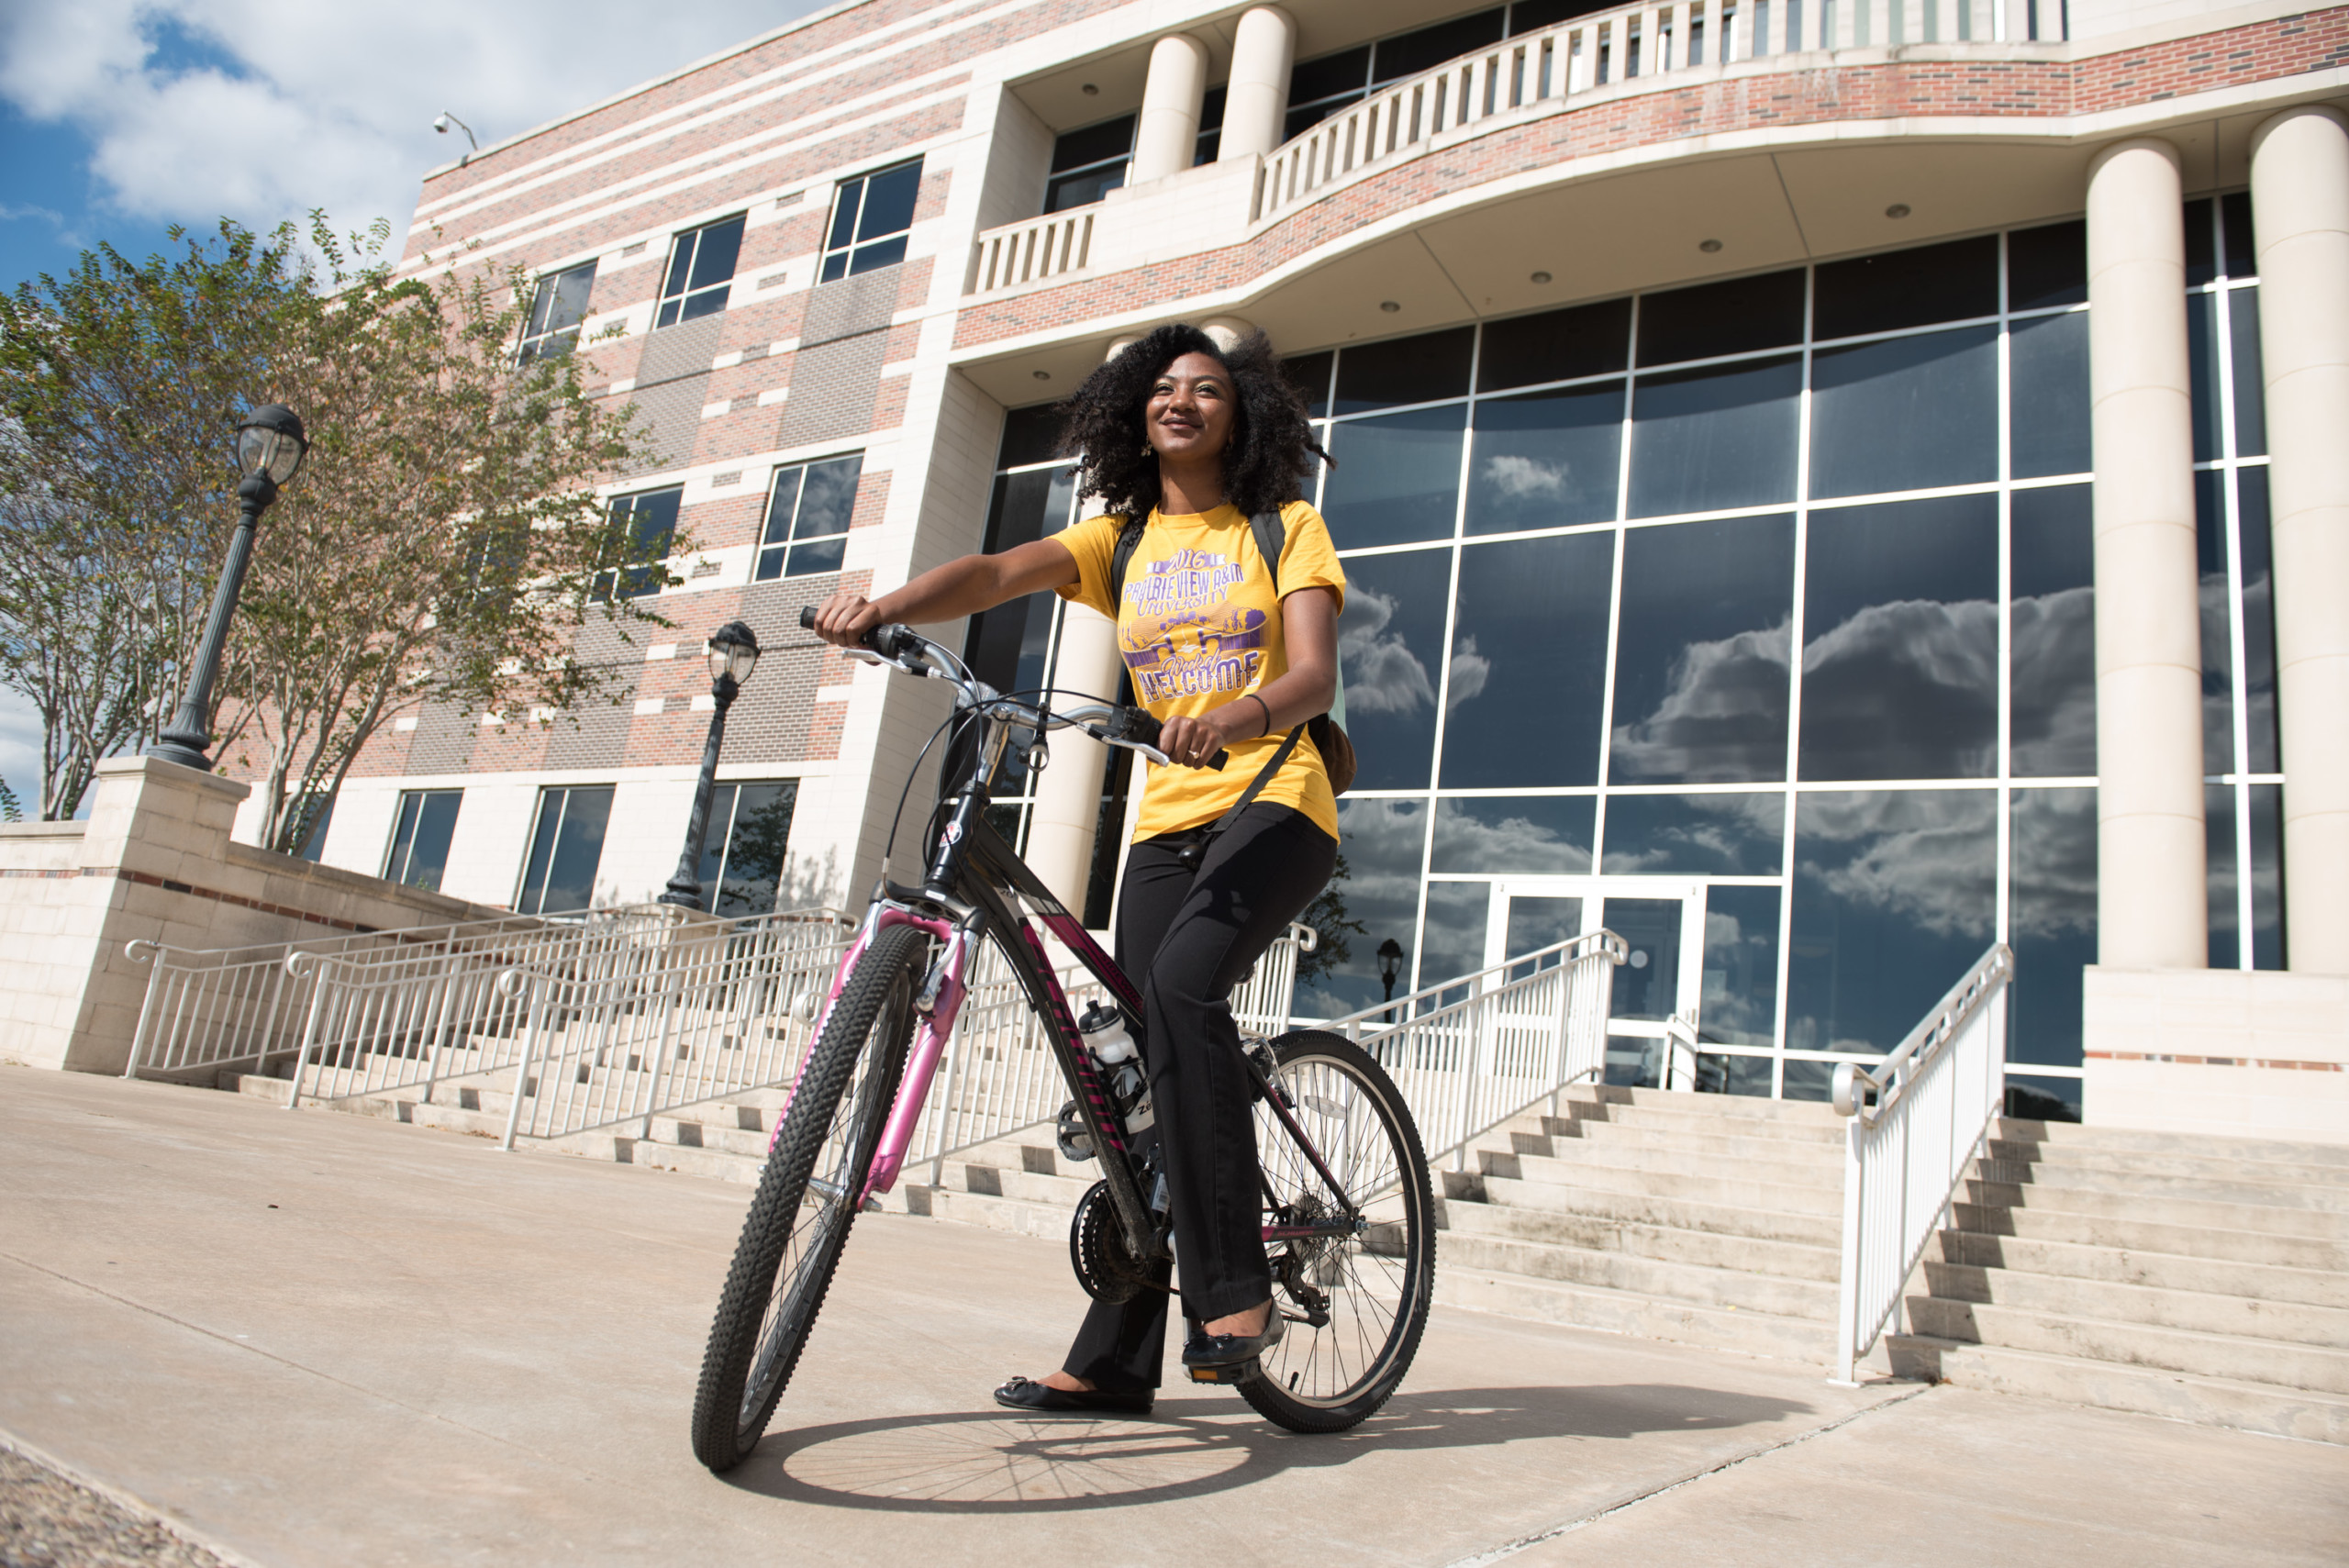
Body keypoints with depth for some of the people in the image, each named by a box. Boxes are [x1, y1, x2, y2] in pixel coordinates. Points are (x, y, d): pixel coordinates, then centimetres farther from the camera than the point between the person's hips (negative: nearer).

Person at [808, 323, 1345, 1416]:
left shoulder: (1286, 528, 6)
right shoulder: (1119, 540, 14)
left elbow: (1313, 676, -9)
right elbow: (994, 573, -4)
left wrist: (1236, 716, -32)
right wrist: (883, 607, -24)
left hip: (1274, 803, -4)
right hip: (1167, 821, 4)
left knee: (1183, 981, -31)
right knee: (1145, 1071, 0)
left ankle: (1232, 1289, -21)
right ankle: (1113, 1359, 9)